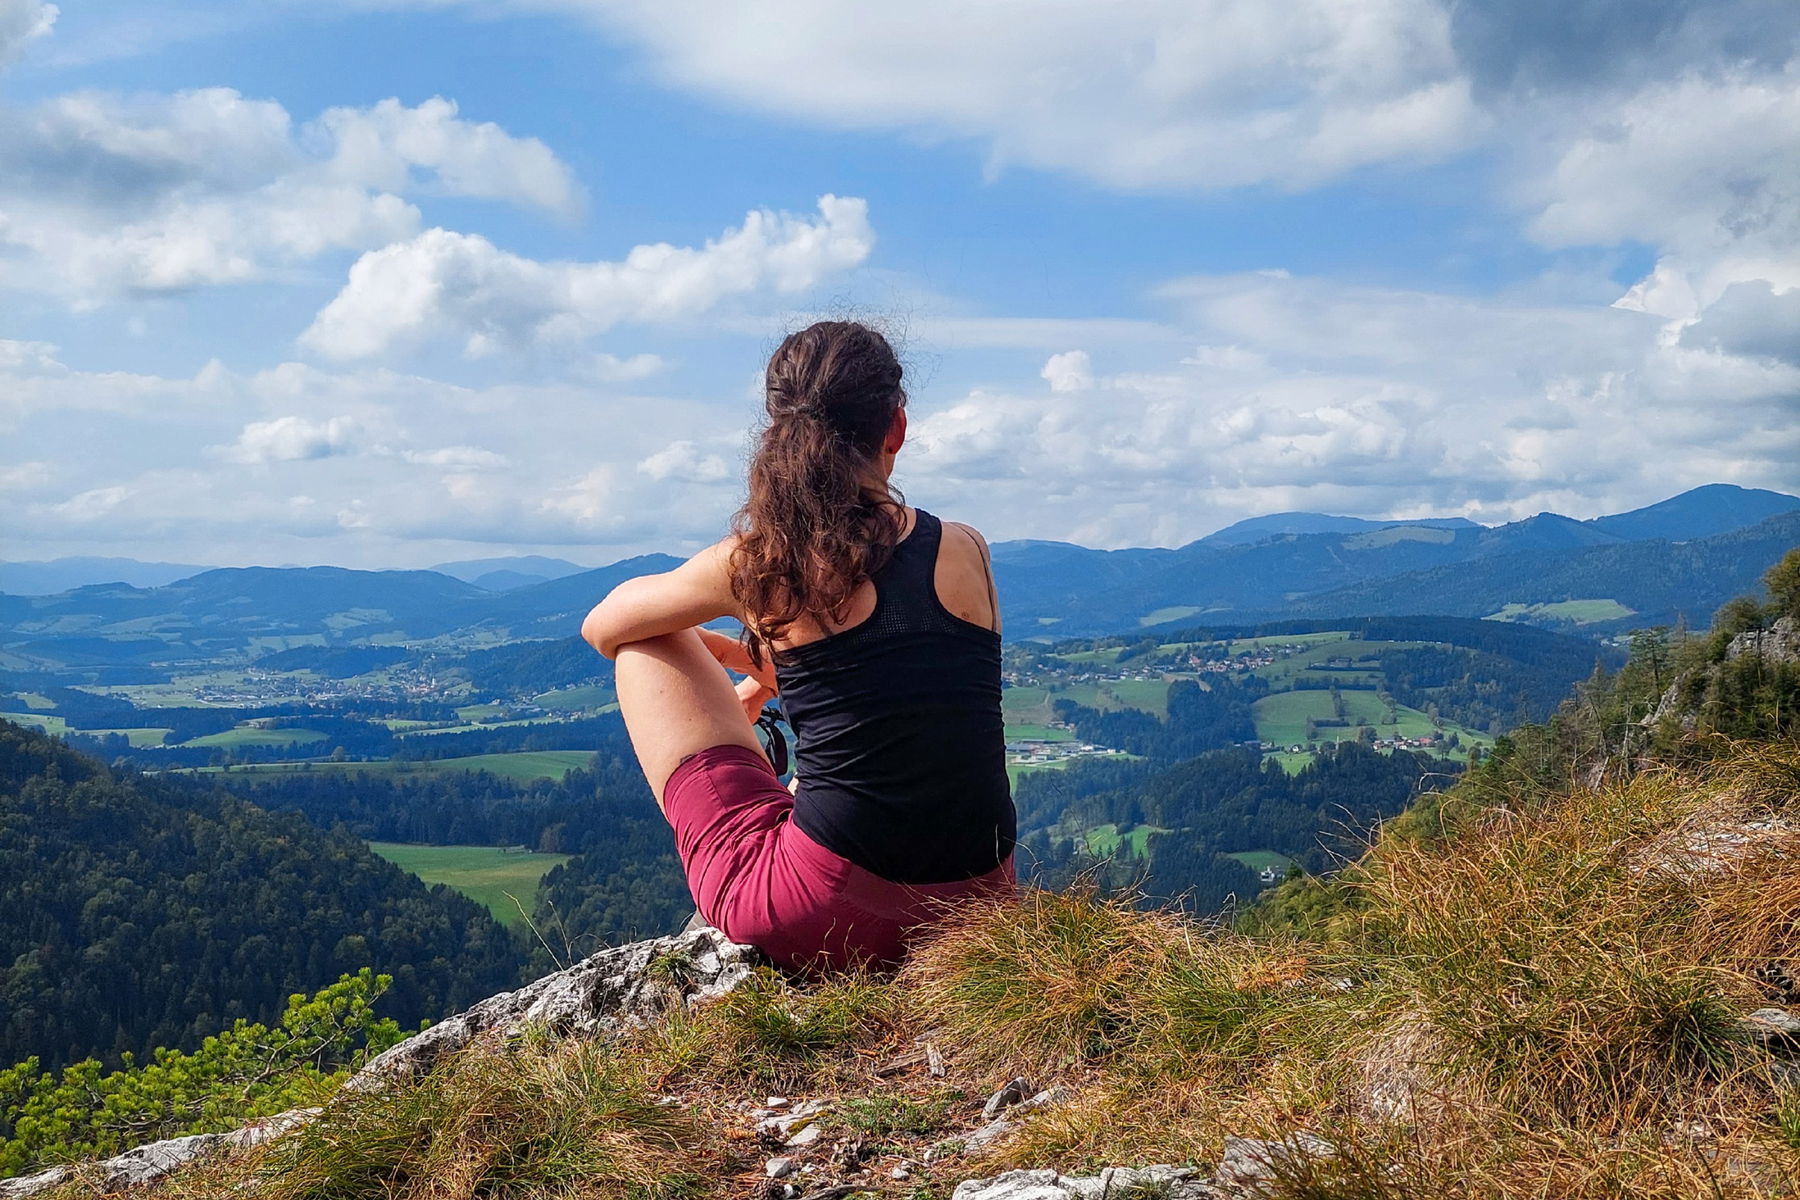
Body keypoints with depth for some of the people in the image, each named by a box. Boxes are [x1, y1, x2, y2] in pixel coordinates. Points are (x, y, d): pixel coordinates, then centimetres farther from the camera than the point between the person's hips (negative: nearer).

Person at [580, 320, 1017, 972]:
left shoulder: (756, 562, -7)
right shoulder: (967, 551, 1)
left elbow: (602, 626, 12)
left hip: (824, 917, -4)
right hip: (978, 913, 5)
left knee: (643, 640, 13)